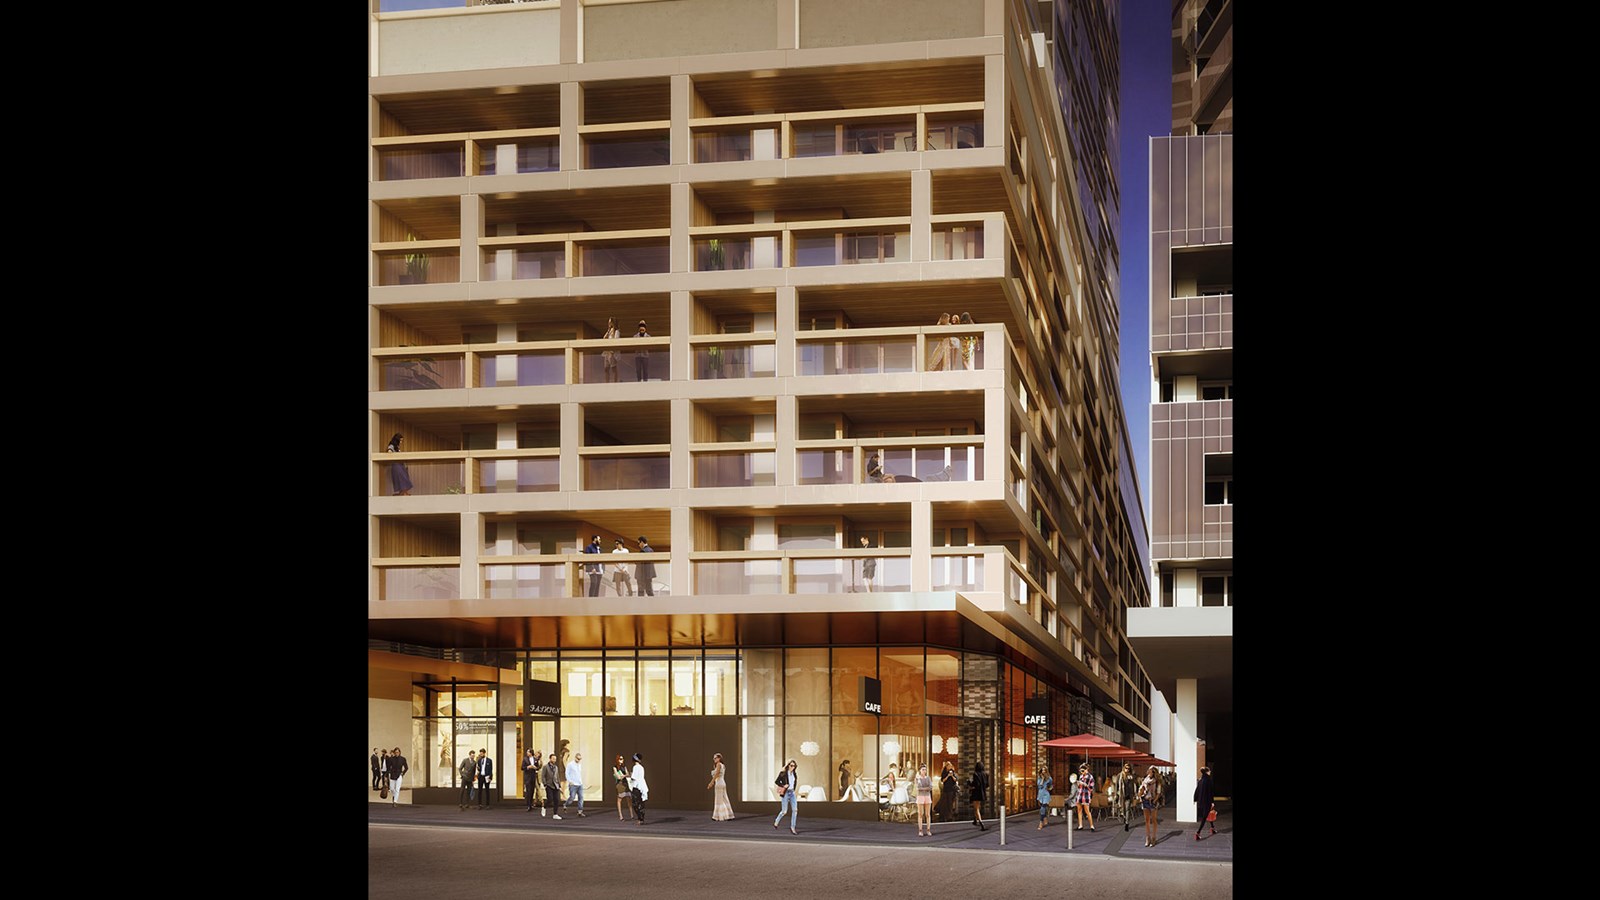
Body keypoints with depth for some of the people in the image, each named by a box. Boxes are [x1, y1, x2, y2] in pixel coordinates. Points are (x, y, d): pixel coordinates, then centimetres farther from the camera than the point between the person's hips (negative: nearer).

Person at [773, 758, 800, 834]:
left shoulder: (794, 774, 7)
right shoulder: (783, 773, -8)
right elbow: (776, 781, -3)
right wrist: (783, 786, -16)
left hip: (792, 793, 5)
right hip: (785, 793, -5)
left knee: (795, 810, -7)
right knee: (784, 811, 0)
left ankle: (792, 828, -3)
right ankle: (776, 821, 28)